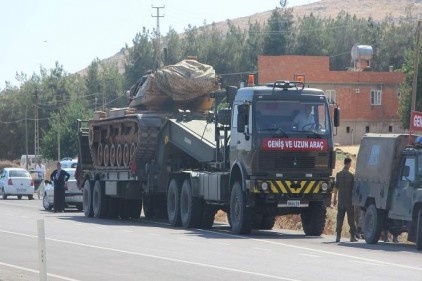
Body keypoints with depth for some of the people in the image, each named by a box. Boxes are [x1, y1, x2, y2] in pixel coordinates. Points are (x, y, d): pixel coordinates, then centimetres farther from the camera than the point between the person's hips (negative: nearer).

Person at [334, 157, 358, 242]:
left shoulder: (339, 174, 2)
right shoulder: (351, 175, -8)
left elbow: (336, 187, 4)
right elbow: (353, 188, -6)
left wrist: (335, 198, 11)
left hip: (341, 199, 3)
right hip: (349, 199, -3)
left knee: (340, 217, 5)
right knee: (351, 218, 2)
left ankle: (338, 235, 1)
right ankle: (353, 236, 1)